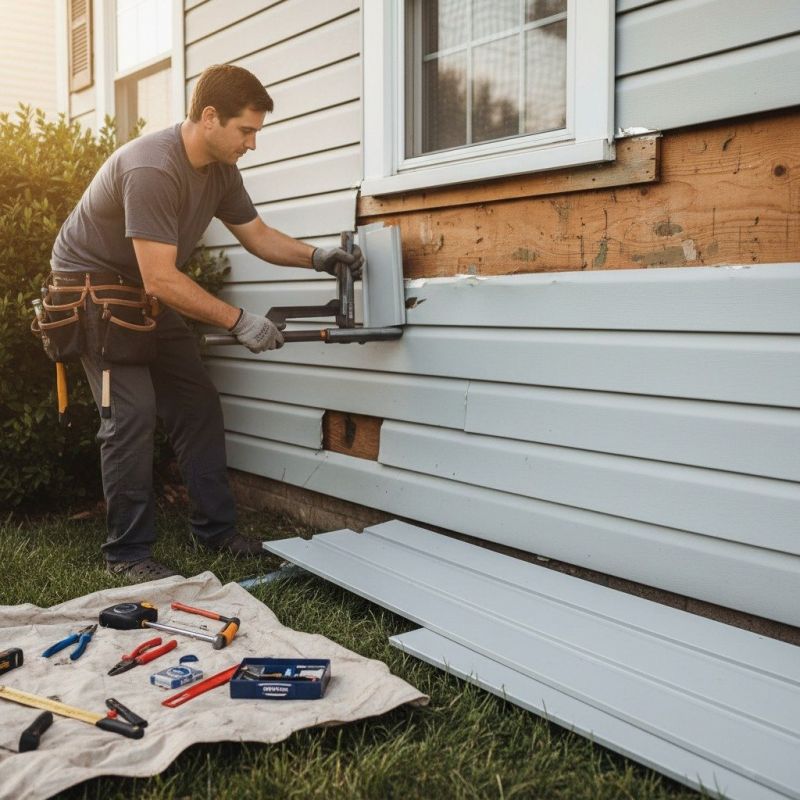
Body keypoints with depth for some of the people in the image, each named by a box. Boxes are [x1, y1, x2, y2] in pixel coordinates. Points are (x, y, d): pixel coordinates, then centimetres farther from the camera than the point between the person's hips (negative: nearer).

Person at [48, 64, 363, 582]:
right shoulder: (152, 169, -31)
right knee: (132, 413, -14)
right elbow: (161, 279, -34)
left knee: (198, 405, 4)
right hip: (93, 287, -8)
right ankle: (128, 552, -2)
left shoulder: (221, 170, -3)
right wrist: (238, 321, -31)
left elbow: (257, 235, 7)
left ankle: (217, 529, 13)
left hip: (150, 295, 8)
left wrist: (316, 257, -10)